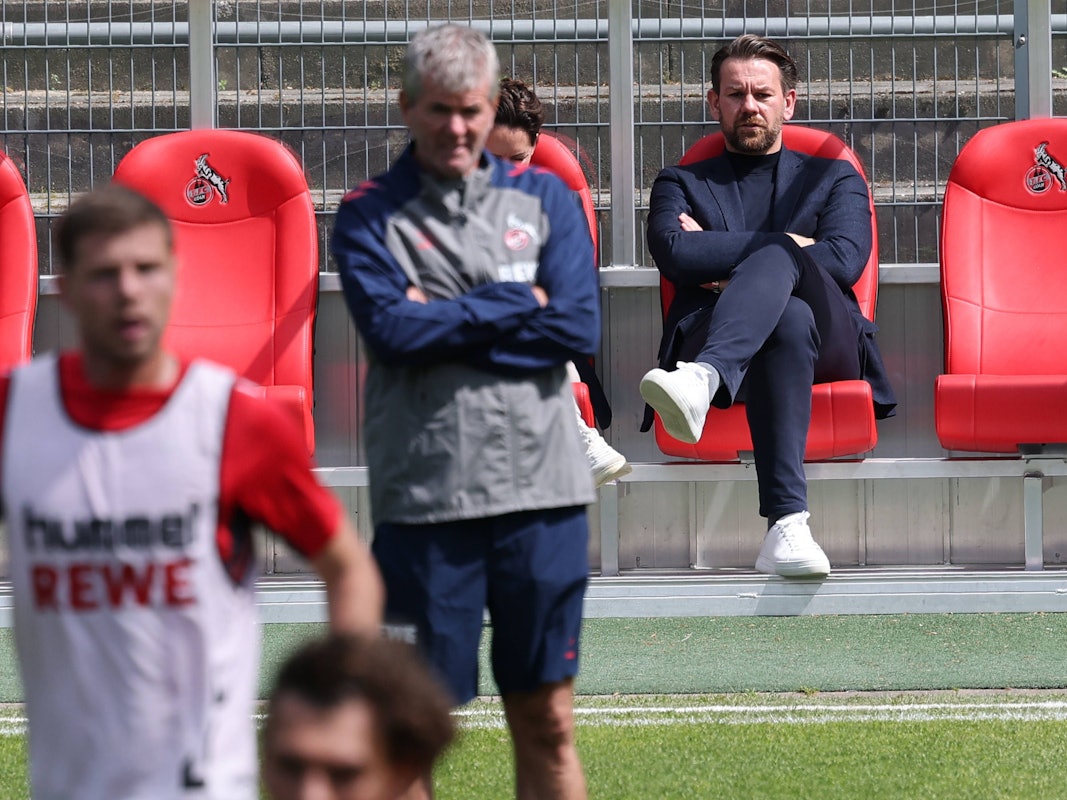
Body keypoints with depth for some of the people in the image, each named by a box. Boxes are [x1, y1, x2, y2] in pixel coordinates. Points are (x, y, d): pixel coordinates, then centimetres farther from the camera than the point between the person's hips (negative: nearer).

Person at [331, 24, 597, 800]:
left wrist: (445, 321, -6)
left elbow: (579, 329, -3)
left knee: (547, 721, 6)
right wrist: (517, 305, -6)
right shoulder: (369, 216, 4)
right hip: (424, 493, -2)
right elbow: (392, 330, -12)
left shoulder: (545, 200, 10)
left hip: (541, 486, 2)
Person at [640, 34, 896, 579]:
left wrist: (723, 260, 3)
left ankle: (704, 379, -66)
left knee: (777, 261, -35)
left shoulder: (835, 180, 27)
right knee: (789, 318, -40)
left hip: (829, 346, 0)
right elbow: (675, 255, 2)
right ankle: (787, 521, -59)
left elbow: (843, 262, 4)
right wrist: (788, 243, 1)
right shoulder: (681, 185, 27)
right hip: (708, 338, 0)